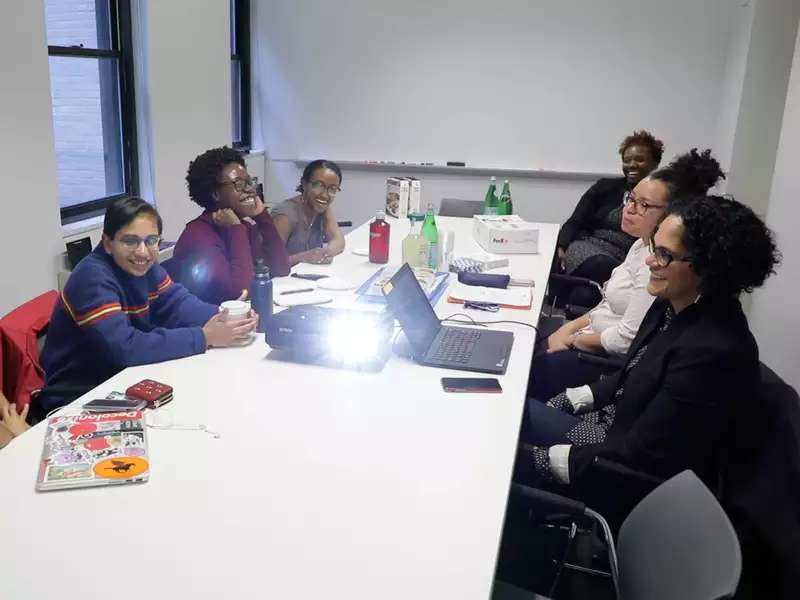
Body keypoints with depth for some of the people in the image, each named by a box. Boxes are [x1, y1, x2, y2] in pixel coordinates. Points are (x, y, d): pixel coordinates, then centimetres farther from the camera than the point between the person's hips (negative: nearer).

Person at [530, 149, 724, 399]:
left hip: (617, 362, -9)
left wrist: (574, 340, -11)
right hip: (599, 338, 9)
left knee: (529, 374, -7)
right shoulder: (642, 245, 6)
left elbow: (628, 338, -26)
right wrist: (570, 327, 2)